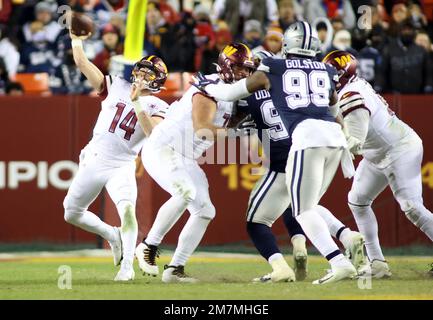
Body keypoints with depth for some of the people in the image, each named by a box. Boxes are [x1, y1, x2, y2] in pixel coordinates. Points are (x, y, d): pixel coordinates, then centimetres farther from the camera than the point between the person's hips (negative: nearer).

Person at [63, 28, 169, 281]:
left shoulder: (157, 107, -3)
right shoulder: (116, 87, 5)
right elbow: (82, 63, 3)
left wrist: (136, 103, -28)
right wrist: (77, 39, -6)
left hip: (122, 167, -4)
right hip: (93, 162, 4)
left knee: (127, 209, -28)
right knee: (72, 214, 12)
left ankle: (127, 266, -19)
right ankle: (112, 235, 35)